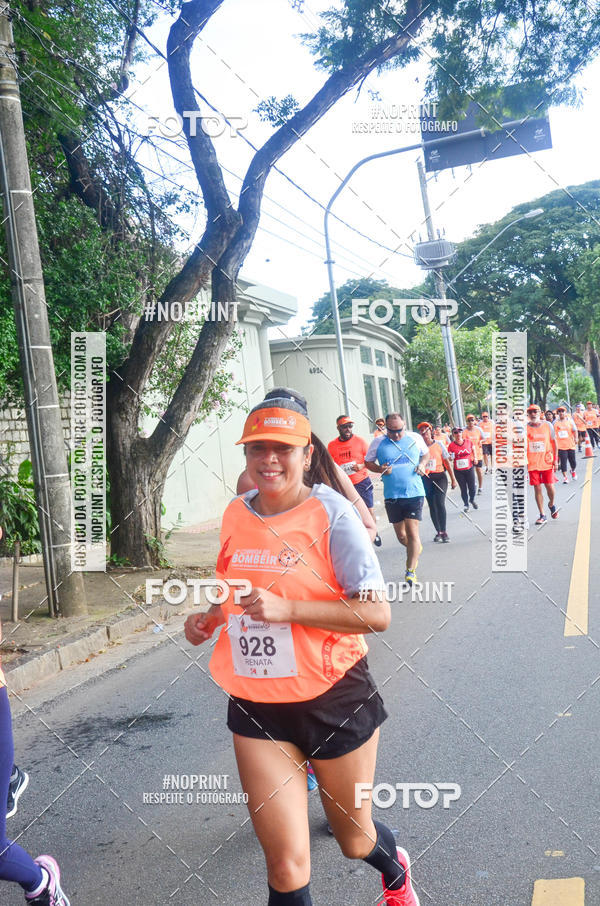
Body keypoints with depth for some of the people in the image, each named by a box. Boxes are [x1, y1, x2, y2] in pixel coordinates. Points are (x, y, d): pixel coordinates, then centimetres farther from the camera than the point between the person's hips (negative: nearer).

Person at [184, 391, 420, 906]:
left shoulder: (330, 513, -14)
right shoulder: (236, 516, 3)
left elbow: (377, 615, -19)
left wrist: (285, 609, -27)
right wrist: (209, 618, 2)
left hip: (334, 700, -3)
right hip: (256, 708, 3)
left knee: (355, 841, 20)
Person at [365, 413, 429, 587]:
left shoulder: (415, 438, 3)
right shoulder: (378, 443, 0)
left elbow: (426, 453, 20)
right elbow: (368, 462, 10)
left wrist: (422, 465, -1)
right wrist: (380, 469, -10)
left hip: (414, 493, -1)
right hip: (392, 496, 1)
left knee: (412, 532, -7)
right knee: (401, 535, 10)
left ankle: (410, 570, 3)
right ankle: (416, 549, 42)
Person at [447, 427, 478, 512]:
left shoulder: (468, 442, -1)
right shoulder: (451, 445, -7)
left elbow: (473, 450, 20)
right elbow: (449, 458, -1)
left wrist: (474, 458, 9)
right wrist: (450, 457, -22)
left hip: (469, 468, 1)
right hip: (458, 471, -1)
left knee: (472, 487, 4)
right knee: (463, 488, 5)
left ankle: (472, 500, 35)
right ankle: (466, 505, 24)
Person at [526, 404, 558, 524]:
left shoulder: (547, 425, 2)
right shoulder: (525, 428, 0)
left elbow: (553, 442, 6)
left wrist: (555, 459, 1)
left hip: (547, 462, 0)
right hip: (532, 464, 0)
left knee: (549, 486, 1)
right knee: (537, 489, 1)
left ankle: (551, 505, 32)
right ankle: (542, 515, 9)